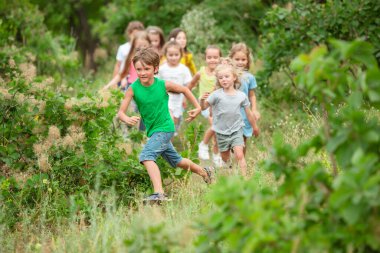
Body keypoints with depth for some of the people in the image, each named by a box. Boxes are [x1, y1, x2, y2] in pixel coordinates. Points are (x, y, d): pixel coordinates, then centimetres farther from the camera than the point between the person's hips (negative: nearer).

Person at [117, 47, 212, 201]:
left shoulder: (164, 85, -16)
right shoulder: (133, 89, -13)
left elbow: (184, 90, 4)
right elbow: (121, 112, -20)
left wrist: (197, 107, 3)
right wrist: (127, 119, -42)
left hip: (165, 128, -5)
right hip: (152, 131, 5)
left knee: (146, 156, -27)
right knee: (176, 161, 24)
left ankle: (159, 193, -37)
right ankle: (204, 172, 49)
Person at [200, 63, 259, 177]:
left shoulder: (241, 96, -3)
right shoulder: (216, 95, -9)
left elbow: (248, 113, 8)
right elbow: (204, 107, -12)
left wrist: (254, 127, 19)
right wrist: (202, 100, -34)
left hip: (236, 130, 0)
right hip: (222, 132, 0)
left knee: (239, 155, -13)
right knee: (225, 158, 11)